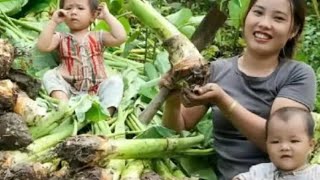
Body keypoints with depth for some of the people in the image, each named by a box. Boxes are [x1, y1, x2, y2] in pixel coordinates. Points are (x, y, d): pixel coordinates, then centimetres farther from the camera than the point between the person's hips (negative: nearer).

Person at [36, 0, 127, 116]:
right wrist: (53, 22, -4)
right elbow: (42, 46, -6)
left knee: (115, 81, -24)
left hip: (96, 90, 0)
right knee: (49, 76, -20)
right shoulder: (61, 38, 12)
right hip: (70, 90, 1)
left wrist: (107, 15, 1)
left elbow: (120, 37, -6)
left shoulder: (98, 37, 10)